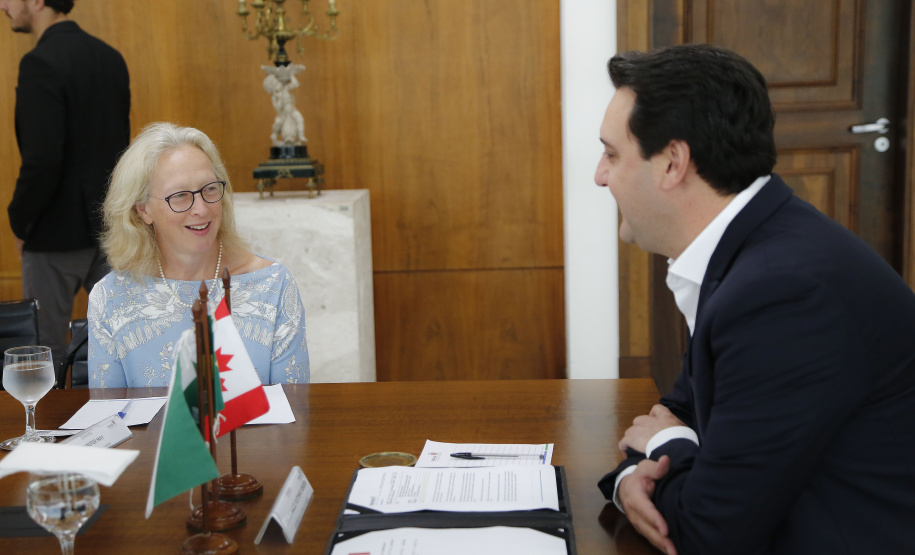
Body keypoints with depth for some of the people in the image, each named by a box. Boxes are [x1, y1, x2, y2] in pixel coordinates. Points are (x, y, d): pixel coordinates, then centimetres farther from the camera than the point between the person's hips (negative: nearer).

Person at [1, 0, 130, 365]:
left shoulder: (41, 64, -18)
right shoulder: (110, 57, 7)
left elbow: (42, 159, -23)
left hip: (60, 229, -7)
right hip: (109, 224, 7)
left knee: (46, 345, 8)